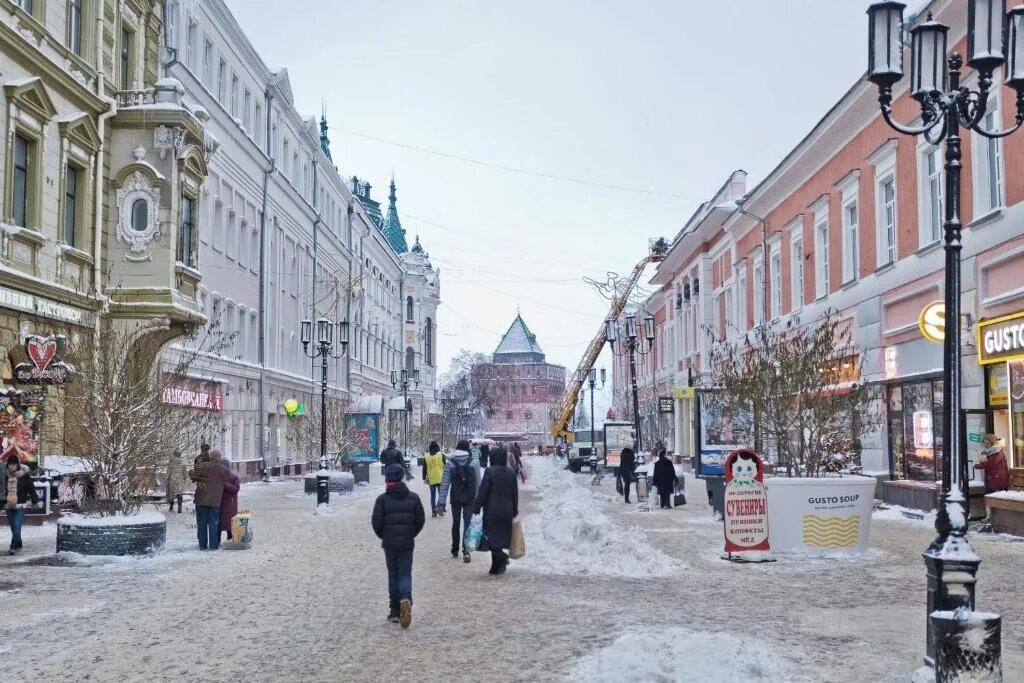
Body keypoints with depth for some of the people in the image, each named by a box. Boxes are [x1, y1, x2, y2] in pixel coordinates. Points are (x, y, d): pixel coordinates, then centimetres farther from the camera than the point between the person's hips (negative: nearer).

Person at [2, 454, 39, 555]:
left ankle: (13, 546, -11)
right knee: (13, 527, 11)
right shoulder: (4, 474, 2)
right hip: (8, 505, 4)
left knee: (17, 526, -13)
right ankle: (18, 545, 26)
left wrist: (35, 501, 1)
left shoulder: (24, 474, -6)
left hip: (21, 505, -4)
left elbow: (31, 488, -1)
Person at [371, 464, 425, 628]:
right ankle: (406, 599, -24)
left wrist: (382, 536, 11)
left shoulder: (382, 499, -7)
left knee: (393, 574, 11)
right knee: (405, 574, 5)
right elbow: (421, 520, 1)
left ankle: (395, 610, 11)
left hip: (389, 543, -1)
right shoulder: (413, 498, -1)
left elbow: (376, 522, -7)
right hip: (407, 543, 1)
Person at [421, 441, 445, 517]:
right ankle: (438, 507, -13)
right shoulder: (441, 455, -5)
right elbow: (445, 467, -2)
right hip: (440, 478, -2)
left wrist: (424, 478, 15)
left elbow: (424, 468, 7)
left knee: (433, 495, 12)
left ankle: (433, 511, 9)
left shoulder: (426, 456, 2)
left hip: (431, 479, 2)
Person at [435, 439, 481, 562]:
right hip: (470, 499, -1)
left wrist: (441, 502, -6)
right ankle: (466, 550, -14)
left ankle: (455, 550, 26)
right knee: (468, 524, 1)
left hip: (455, 499, 1)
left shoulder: (449, 463, -7)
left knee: (455, 523, 17)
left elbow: (445, 484, -8)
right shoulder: (473, 463, -7)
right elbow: (478, 484, -7)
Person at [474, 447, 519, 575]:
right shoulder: (511, 473, 6)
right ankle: (496, 567, 16)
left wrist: (476, 509, -6)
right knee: (500, 539, 12)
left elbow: (482, 492, -11)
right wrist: (515, 511, 20)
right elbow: (515, 494, 12)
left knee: (492, 537, 0)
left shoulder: (490, 472, -11)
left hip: (492, 511, -5)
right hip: (507, 512, 5)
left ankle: (501, 558, -23)